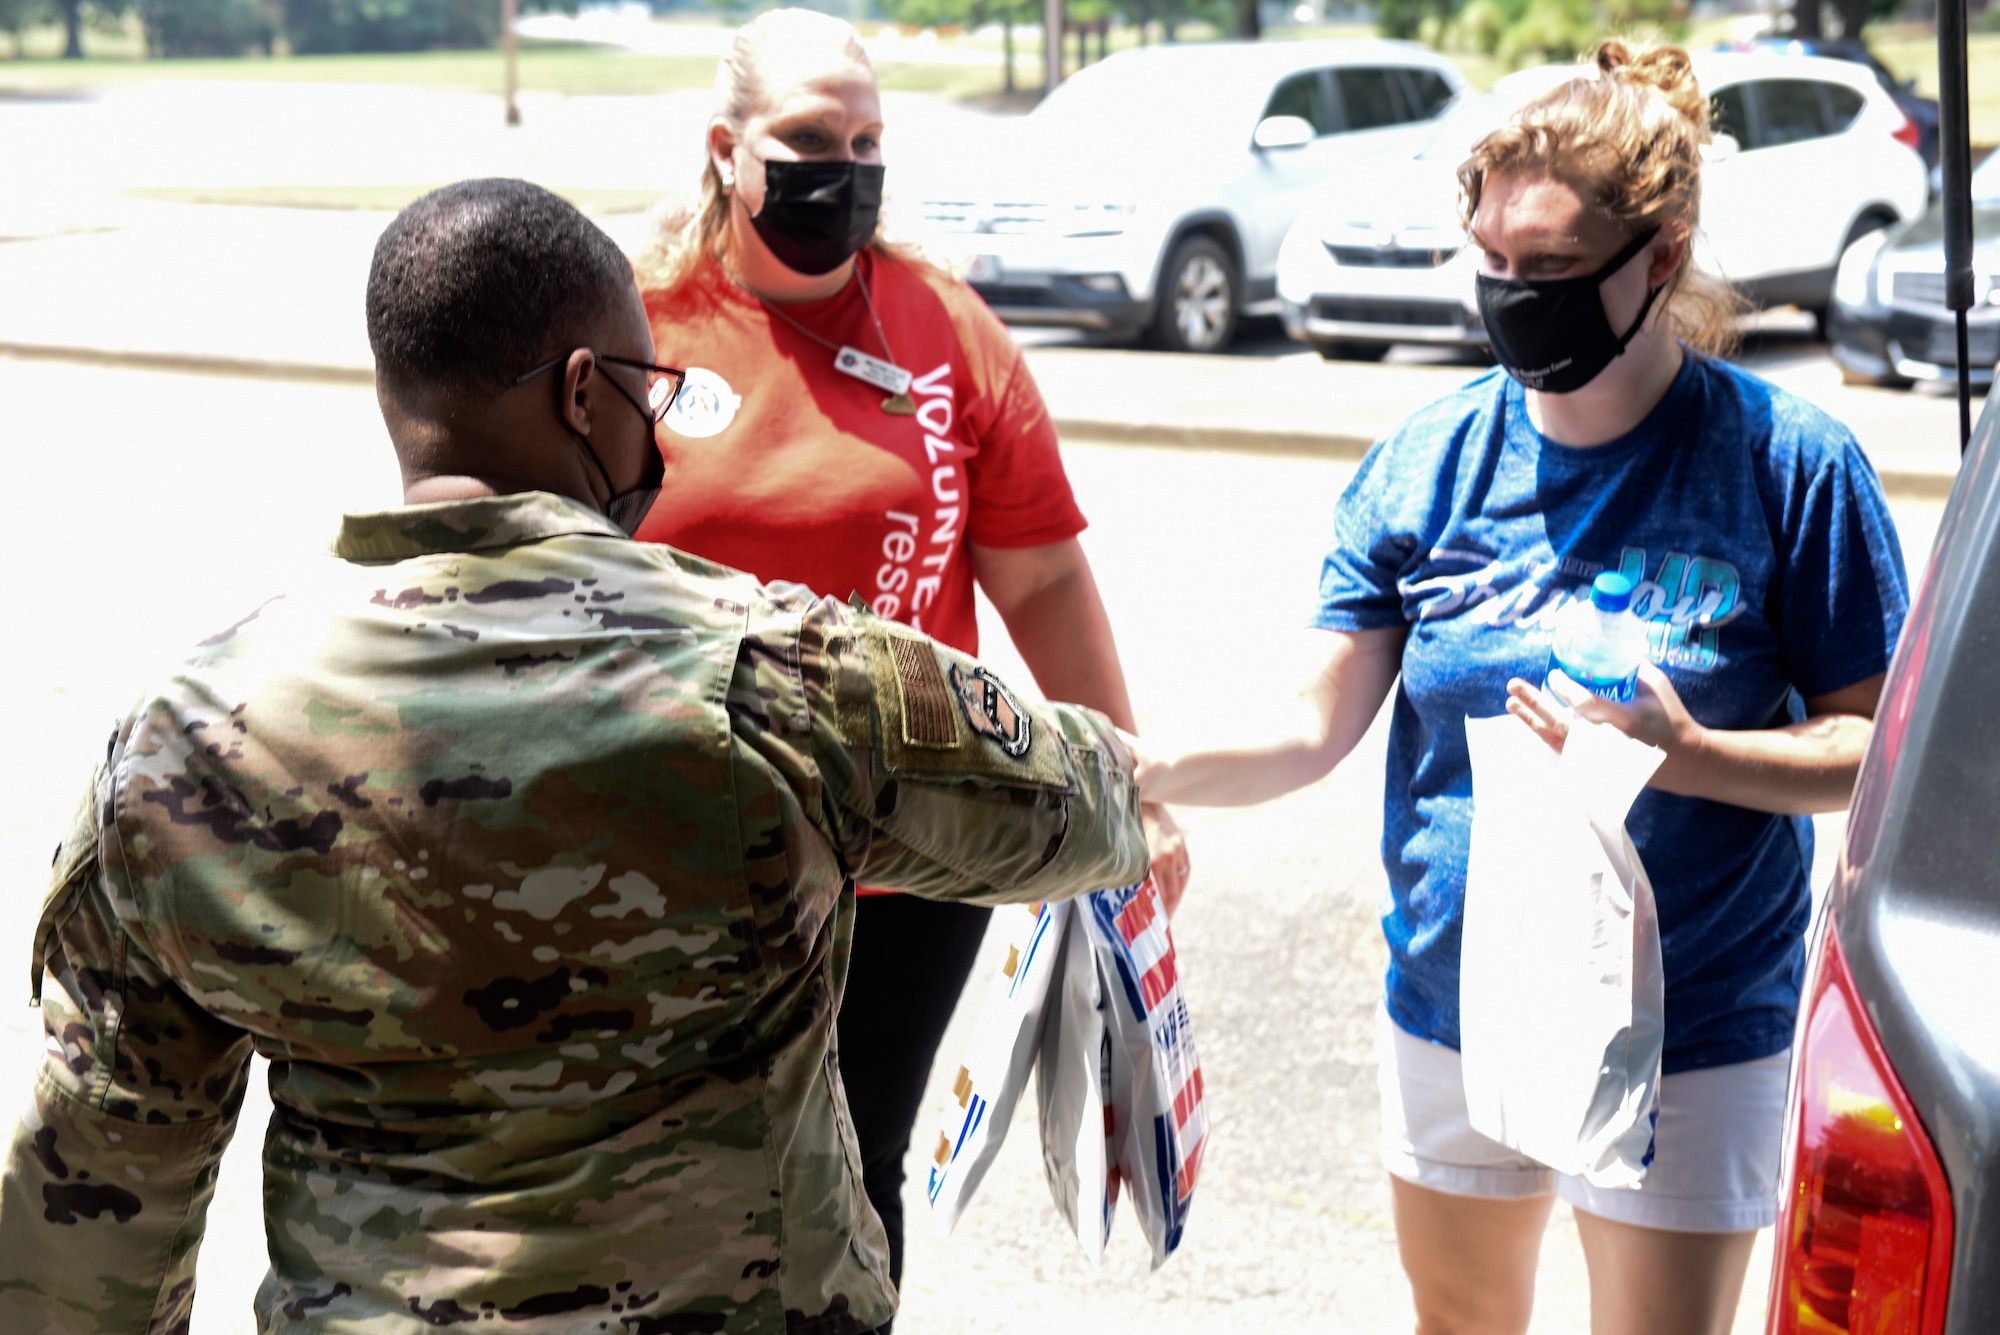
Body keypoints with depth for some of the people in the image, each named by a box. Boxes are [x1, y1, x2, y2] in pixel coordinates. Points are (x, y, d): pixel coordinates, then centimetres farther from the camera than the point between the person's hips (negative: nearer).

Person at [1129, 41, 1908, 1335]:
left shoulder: (1788, 462, -12)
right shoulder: (1430, 460, -3)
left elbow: (1869, 746, -10)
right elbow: (1318, 728, -5)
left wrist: (1686, 754, -27)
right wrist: (1135, 770, -23)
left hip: (1686, 1034, -3)